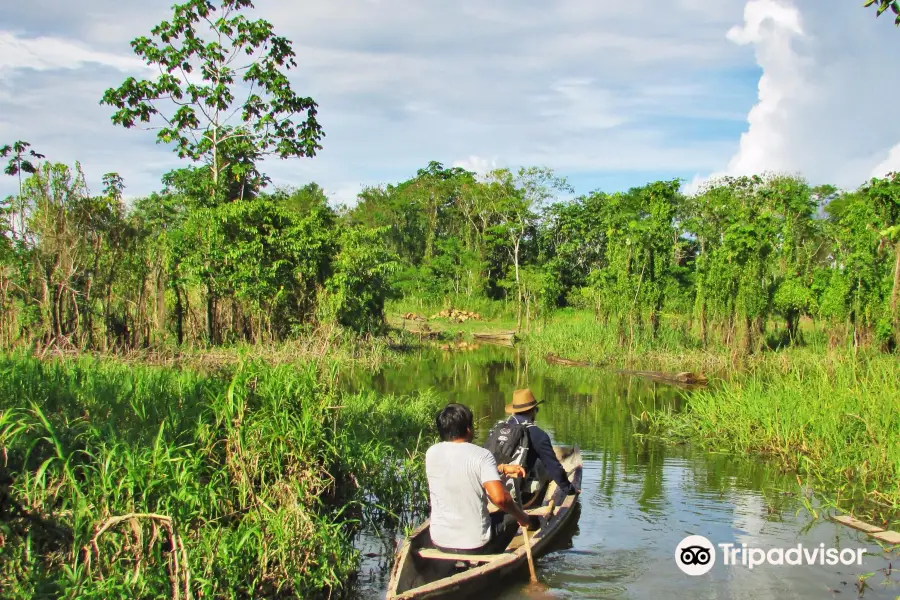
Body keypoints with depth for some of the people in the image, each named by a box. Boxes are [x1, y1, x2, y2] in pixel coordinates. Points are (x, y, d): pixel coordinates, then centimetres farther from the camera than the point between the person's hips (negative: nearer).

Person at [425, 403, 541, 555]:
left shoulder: (431, 453, -2)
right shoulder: (482, 455, -16)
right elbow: (499, 497, -27)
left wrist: (502, 468, 17)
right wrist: (522, 517, -9)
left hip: (439, 542, 5)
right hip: (476, 545, -5)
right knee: (513, 516, 23)